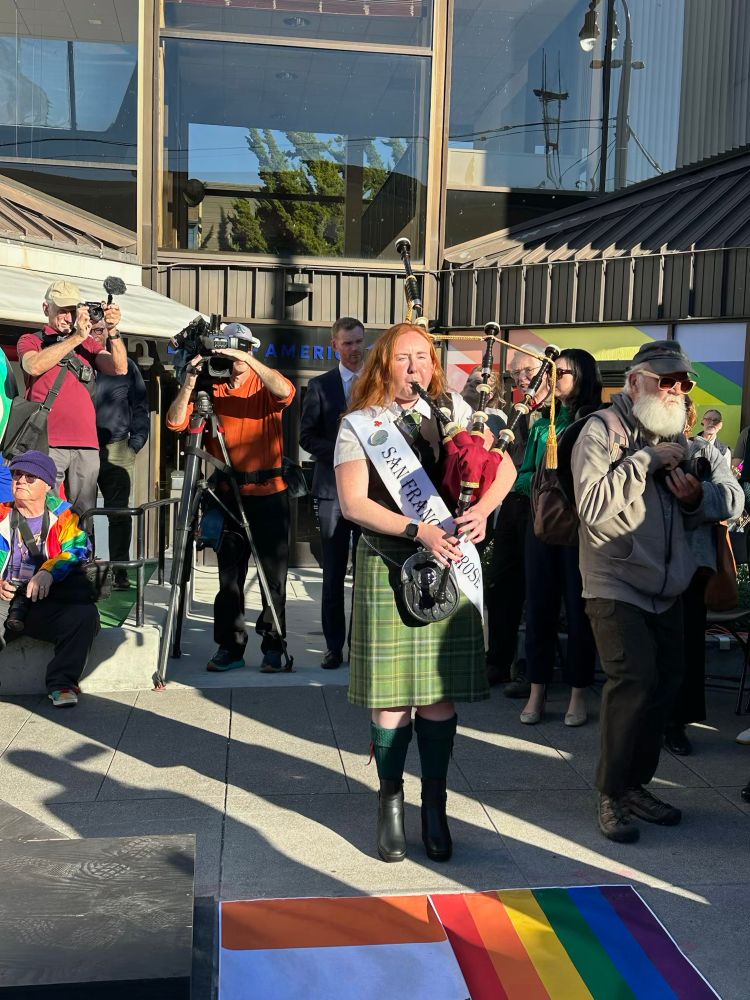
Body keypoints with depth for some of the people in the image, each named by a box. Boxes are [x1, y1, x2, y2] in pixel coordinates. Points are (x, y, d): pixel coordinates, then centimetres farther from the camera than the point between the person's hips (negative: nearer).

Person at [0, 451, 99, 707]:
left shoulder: (63, 515, 11)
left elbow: (78, 550, -6)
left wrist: (49, 572, -26)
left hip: (49, 600, -1)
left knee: (84, 615, -30)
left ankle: (62, 683, -17)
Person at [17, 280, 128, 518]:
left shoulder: (89, 344, 20)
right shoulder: (31, 341, 12)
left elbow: (119, 368, 4)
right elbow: (34, 366, -11)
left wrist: (112, 331, -10)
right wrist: (76, 337, -12)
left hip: (86, 445, 3)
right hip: (47, 443, -3)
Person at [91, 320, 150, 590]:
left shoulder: (125, 365, 9)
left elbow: (140, 406, 9)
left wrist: (136, 442, 0)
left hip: (116, 450, 0)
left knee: (119, 513, 1)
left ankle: (120, 570, 7)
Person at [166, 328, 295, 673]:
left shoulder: (265, 387, 3)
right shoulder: (211, 389, 7)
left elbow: (285, 391, -21)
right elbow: (176, 422, -3)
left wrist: (248, 360, -24)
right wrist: (190, 381, -14)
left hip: (269, 492, -2)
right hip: (229, 494, 3)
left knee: (273, 575, 2)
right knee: (229, 576, 7)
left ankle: (273, 647, 9)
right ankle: (229, 647, 15)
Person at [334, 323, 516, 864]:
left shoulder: (453, 408, 9)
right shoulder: (359, 424, 1)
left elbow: (504, 466, 8)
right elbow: (353, 502, -10)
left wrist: (483, 509, -12)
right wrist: (419, 530, -19)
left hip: (449, 563, 2)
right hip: (387, 568, -2)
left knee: (439, 692, 5)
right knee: (390, 692, 2)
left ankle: (434, 807, 19)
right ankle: (391, 803, 21)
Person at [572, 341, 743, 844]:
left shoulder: (681, 438, 9)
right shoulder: (602, 432, -9)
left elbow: (732, 497, 7)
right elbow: (593, 505, -23)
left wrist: (699, 494, -15)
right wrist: (646, 459, -21)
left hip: (667, 586, 7)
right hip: (616, 583, -7)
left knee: (667, 678, 11)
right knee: (635, 678, -15)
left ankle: (637, 782, 27)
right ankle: (612, 794, 1)